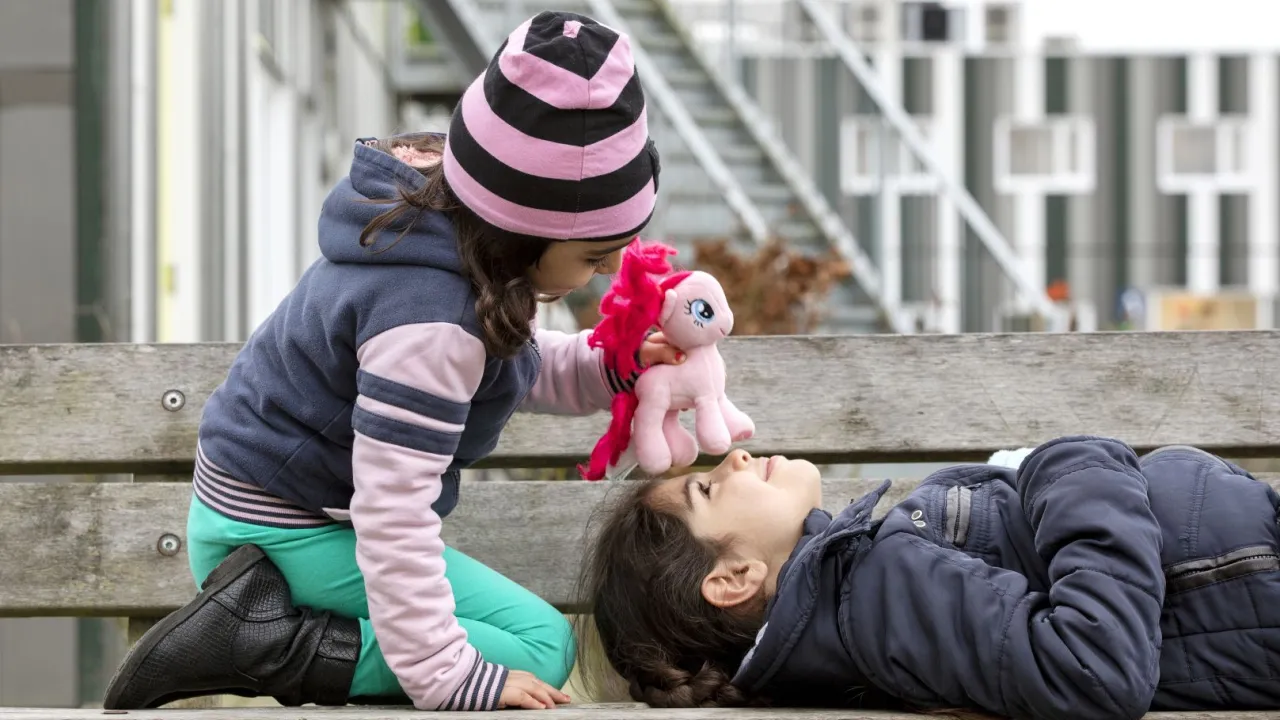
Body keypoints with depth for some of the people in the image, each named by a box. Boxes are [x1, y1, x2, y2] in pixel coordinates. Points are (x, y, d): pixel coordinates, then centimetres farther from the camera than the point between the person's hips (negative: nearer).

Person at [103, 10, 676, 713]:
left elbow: (520, 366, 16)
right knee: (540, 647, -10)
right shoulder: (431, 324, -32)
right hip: (288, 536, -10)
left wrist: (607, 368, -3)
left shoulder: (443, 211, -2)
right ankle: (268, 644, -18)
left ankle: (258, 610, 2)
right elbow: (392, 514, -32)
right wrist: (446, 678, -28)